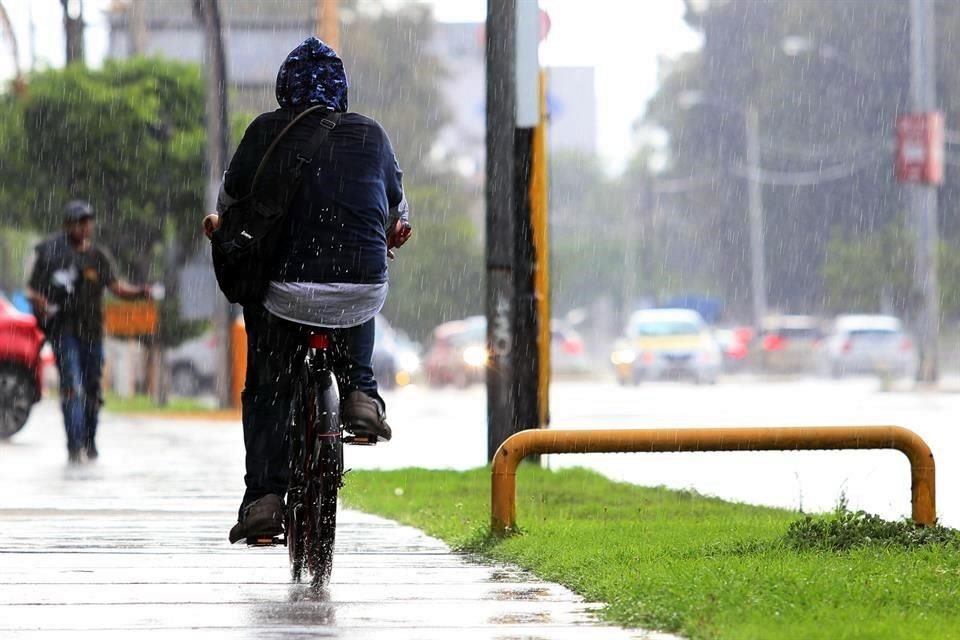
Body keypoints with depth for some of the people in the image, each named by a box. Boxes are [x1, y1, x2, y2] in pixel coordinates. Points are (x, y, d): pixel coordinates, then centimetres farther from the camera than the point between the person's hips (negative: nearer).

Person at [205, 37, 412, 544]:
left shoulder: (267, 131, 2)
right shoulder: (371, 134, 8)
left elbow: (230, 199, 15)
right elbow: (397, 208, 23)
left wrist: (221, 223, 38)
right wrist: (395, 230, 46)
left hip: (286, 289, -1)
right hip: (363, 286, 1)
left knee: (266, 392, 14)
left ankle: (263, 496, 4)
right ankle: (359, 392, 18)